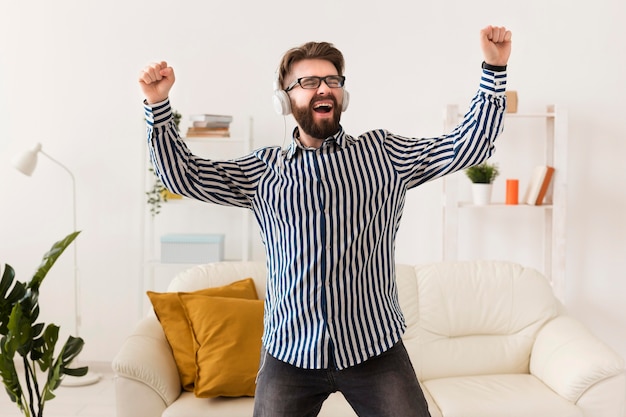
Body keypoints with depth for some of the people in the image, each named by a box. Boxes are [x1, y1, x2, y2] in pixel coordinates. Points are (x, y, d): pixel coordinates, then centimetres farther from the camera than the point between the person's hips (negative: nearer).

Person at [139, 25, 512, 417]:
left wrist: (494, 69, -2)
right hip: (290, 351, 1)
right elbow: (183, 175, 6)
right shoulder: (262, 170, 7)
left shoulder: (386, 152, 5)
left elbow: (467, 146, 4)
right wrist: (159, 105, -4)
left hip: (376, 346, 0)